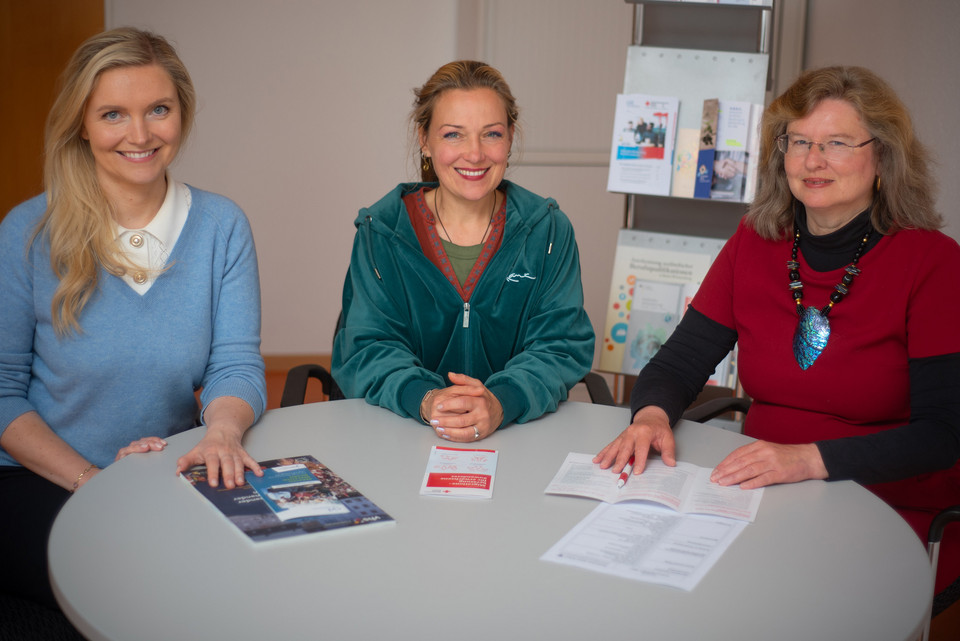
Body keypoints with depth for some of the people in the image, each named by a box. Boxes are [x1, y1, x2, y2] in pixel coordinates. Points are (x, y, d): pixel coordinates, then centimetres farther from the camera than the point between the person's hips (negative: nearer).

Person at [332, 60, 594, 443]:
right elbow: (368, 348, -3)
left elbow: (562, 346, -3)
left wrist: (502, 403, -25)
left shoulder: (548, 230, 3)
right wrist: (425, 400, -26)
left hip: (519, 437, 0)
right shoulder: (380, 232, 2)